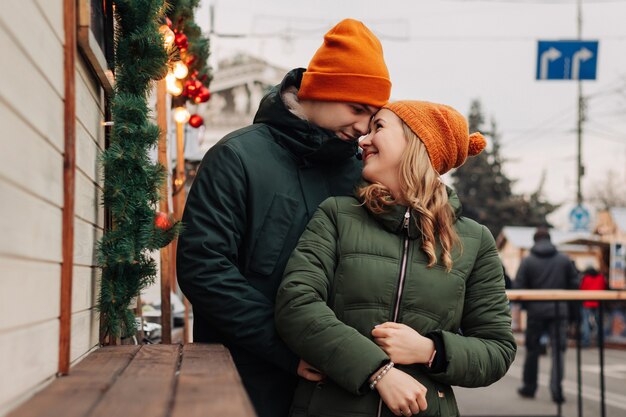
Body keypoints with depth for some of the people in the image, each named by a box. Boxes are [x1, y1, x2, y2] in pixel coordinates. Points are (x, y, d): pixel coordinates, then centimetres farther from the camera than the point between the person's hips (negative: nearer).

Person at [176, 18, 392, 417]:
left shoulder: (358, 172, 7)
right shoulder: (239, 157, -6)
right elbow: (203, 266, -15)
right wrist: (288, 349, -18)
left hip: (330, 382, 4)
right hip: (249, 380, -4)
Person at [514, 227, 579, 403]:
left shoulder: (527, 261, -3)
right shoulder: (564, 260, 2)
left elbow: (518, 287, -5)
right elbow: (574, 284, 4)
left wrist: (526, 304, 12)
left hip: (536, 311, 0)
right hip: (559, 311, 0)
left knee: (532, 350, 12)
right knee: (558, 350, 0)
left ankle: (529, 387, 22)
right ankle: (556, 389, -11)